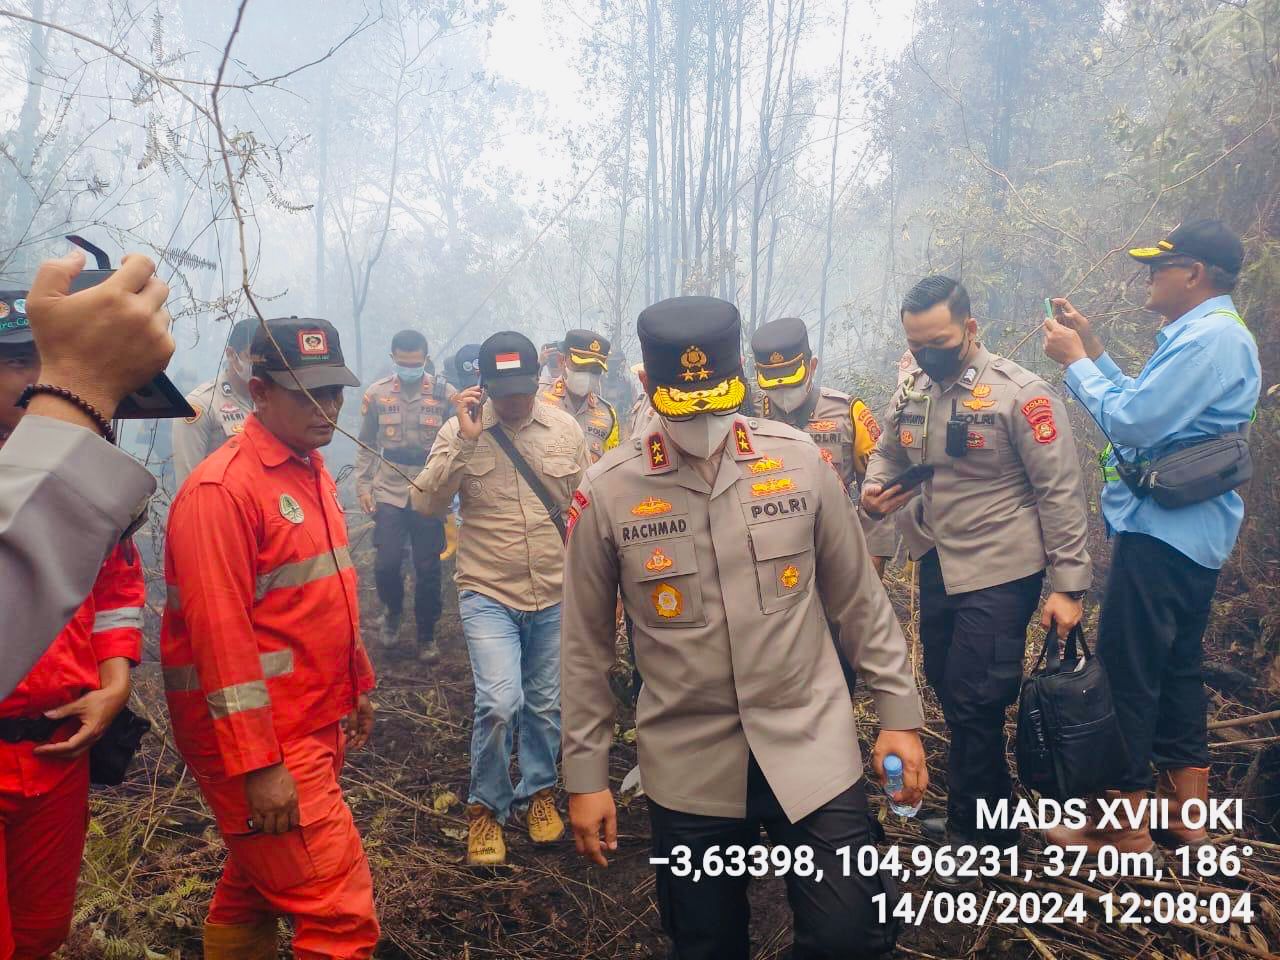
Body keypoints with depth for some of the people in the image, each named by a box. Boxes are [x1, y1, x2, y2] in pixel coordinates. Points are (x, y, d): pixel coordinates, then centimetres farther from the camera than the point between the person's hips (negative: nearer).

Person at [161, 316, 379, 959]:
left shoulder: (312, 471, 11)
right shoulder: (223, 486, -17)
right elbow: (221, 633, -21)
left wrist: (357, 688, 23)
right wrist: (258, 766, -22)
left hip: (317, 727, 9)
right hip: (263, 741, -9)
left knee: (252, 889, 22)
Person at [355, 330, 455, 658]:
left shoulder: (445, 393, -2)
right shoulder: (377, 393, 2)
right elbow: (366, 445, 9)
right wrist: (363, 486, 3)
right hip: (389, 492, 1)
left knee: (428, 569, 5)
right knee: (387, 564, -4)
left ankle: (427, 635, 24)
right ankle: (393, 610, 29)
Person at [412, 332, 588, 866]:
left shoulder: (566, 430, 0)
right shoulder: (460, 431, -6)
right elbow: (426, 504, -15)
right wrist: (464, 442, -24)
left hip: (556, 597, 3)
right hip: (489, 596, -3)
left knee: (546, 706, 15)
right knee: (499, 704, -13)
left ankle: (538, 791, 39)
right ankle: (485, 807, 12)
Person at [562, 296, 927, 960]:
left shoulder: (799, 461, -5)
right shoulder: (608, 491, -8)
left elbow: (858, 600, 4)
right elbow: (587, 645, 0)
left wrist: (899, 712, 5)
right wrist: (586, 774, 2)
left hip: (811, 747, 1)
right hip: (689, 768, 0)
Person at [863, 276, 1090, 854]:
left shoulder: (1018, 393, -16)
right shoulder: (911, 393, 3)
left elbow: (1060, 492, -13)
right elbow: (888, 453, 18)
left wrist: (1068, 586, -14)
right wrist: (873, 489, -6)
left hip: (1000, 574, -7)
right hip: (937, 567, 7)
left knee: (973, 703, -2)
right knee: (949, 691, 18)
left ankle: (978, 832, 20)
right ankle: (973, 815, 39)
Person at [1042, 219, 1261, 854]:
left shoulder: (1211, 338, -18)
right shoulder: (1210, 334, 16)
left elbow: (1131, 422, -24)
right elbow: (1147, 405, 18)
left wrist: (1074, 362, -11)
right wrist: (1091, 346, 14)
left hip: (1161, 533, -11)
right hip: (1190, 533, 11)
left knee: (1127, 671, -4)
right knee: (1175, 669, 17)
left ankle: (1123, 824, 7)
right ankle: (1184, 811, 29)